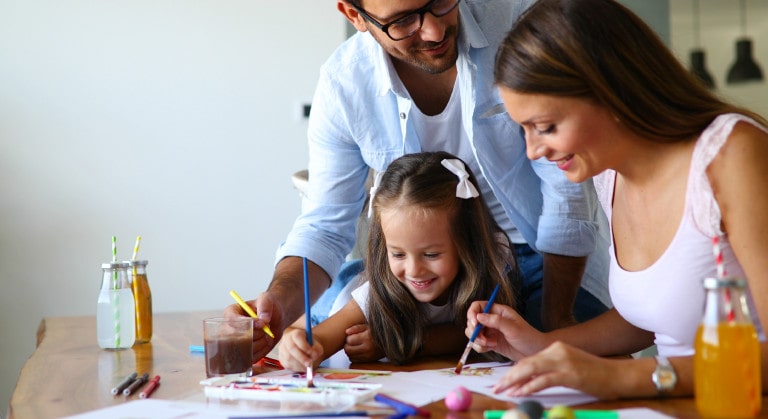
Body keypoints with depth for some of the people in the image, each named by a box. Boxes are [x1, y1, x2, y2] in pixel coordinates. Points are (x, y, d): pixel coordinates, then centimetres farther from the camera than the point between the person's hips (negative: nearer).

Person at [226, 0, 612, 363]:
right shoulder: (342, 83, -15)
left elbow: (566, 188, -18)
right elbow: (325, 227, -9)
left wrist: (555, 319, -15)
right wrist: (277, 304, -30)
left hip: (557, 256, -1)